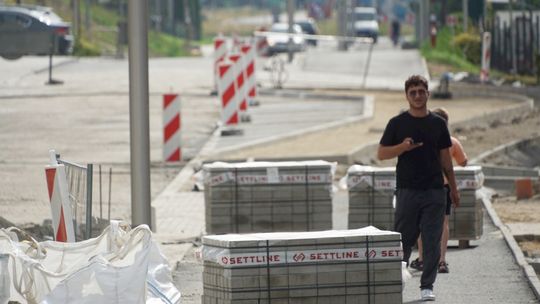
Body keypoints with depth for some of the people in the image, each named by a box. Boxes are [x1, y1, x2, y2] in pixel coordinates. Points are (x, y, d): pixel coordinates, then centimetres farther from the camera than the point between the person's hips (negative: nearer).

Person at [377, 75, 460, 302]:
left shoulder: (438, 124, 8)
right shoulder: (397, 123, 2)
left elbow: (445, 159, 13)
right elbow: (381, 154, 1)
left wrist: (453, 188, 11)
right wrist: (403, 147, -17)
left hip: (434, 191, 2)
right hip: (407, 190, -2)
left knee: (432, 241, -2)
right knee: (404, 240, 2)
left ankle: (427, 286, 3)